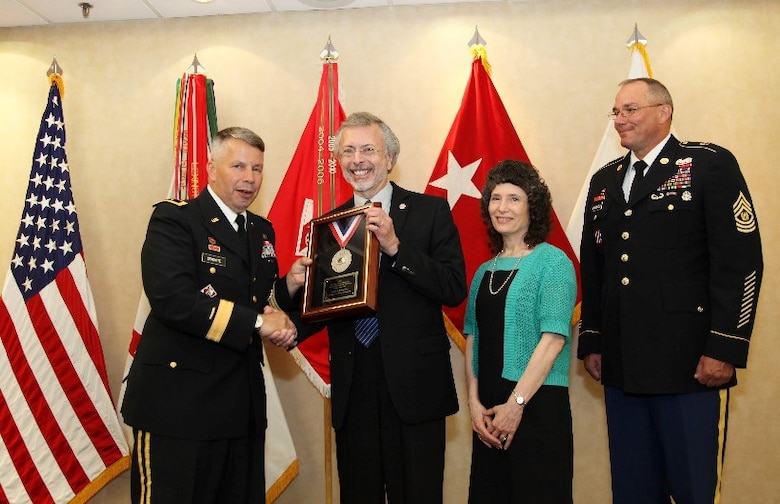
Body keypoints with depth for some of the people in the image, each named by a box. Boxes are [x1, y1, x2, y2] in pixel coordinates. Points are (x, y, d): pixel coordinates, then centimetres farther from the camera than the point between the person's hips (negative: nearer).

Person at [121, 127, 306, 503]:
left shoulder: (262, 230, 14)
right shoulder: (173, 219, -8)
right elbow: (173, 300, -23)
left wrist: (289, 285, -3)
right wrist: (256, 322, -20)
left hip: (243, 405, 7)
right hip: (178, 401, -7)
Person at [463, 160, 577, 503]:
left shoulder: (552, 262, -5)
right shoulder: (484, 272, 12)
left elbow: (554, 337, -13)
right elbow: (472, 339, 10)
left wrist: (516, 403, -15)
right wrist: (474, 403, -1)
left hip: (537, 406, -5)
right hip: (488, 412, 6)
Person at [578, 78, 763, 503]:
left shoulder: (710, 165, -2)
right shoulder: (604, 181, 15)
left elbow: (741, 260, -9)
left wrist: (725, 348, -13)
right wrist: (591, 342, 13)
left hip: (688, 365, -5)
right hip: (621, 368, 6)